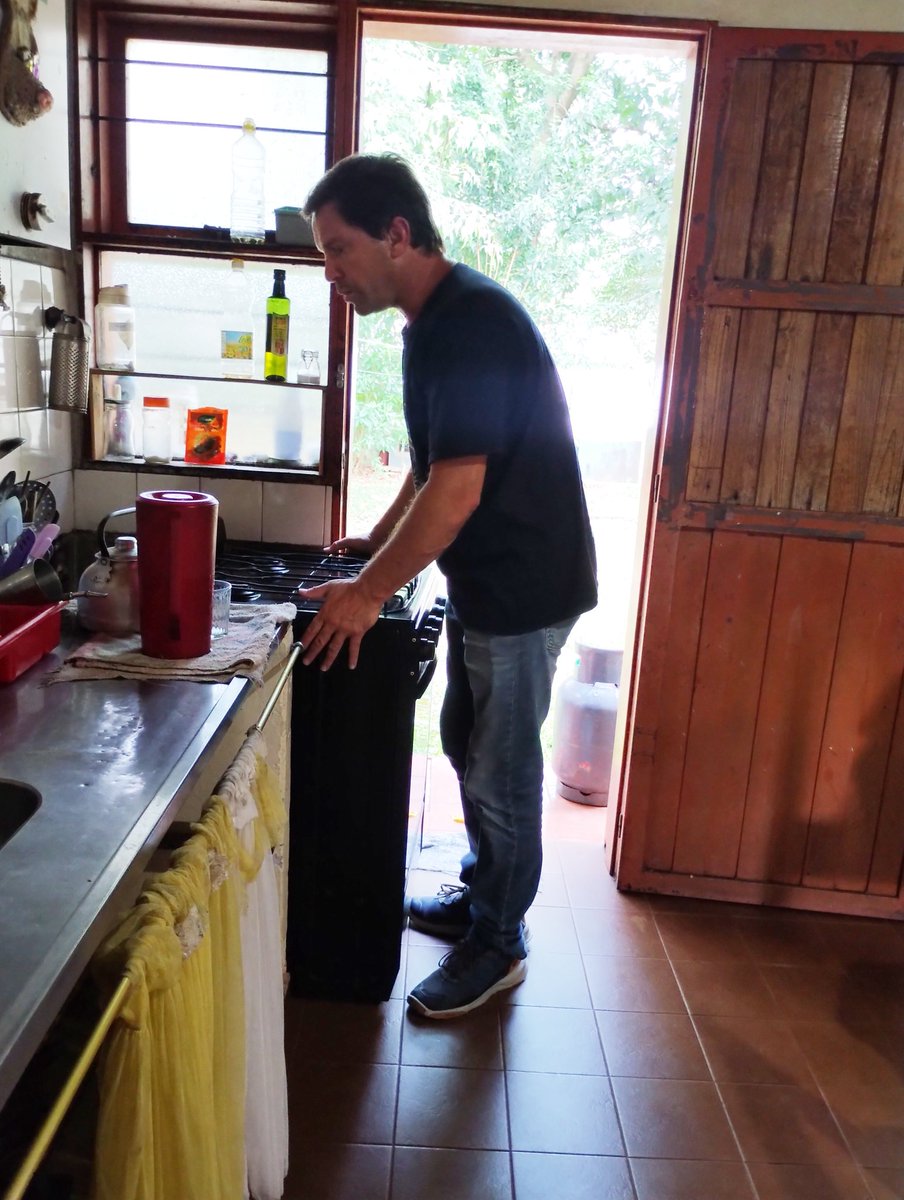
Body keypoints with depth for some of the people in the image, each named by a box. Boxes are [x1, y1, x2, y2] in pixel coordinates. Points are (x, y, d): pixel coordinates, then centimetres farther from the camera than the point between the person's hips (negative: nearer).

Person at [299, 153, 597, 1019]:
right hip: (481, 582, 10)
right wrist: (378, 541, 14)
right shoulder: (437, 321, 9)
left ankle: (497, 945, 25)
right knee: (466, 746, 21)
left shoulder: (470, 325, -23)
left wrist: (368, 592, -20)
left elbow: (456, 491, -27)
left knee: (501, 771, 5)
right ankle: (480, 895, 41)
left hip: (523, 589, -10)